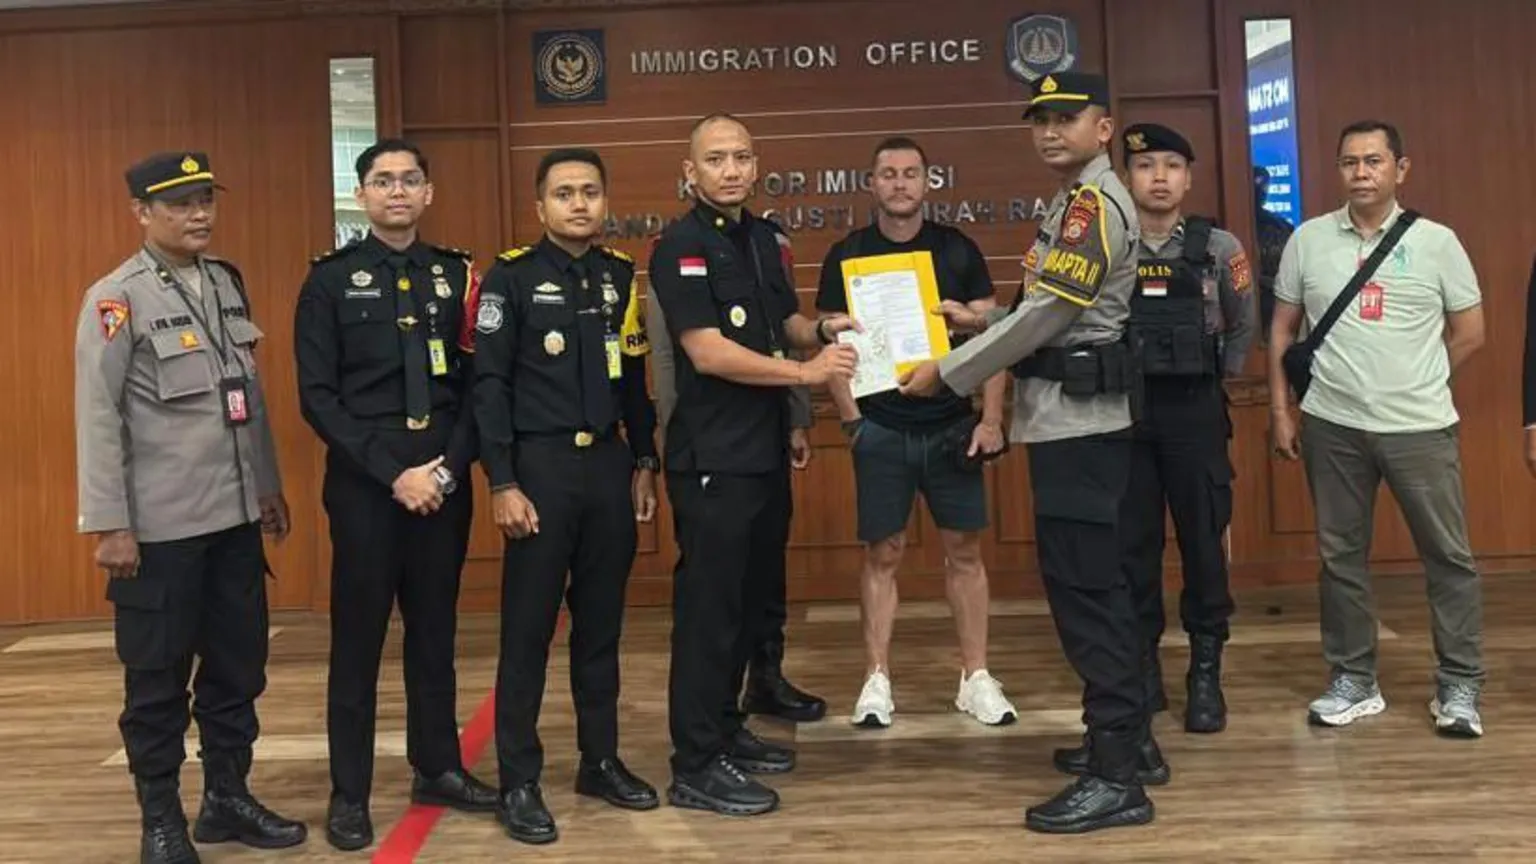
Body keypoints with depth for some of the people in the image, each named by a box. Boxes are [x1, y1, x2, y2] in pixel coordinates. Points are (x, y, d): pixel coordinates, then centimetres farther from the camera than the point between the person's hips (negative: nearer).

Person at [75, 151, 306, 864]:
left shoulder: (228, 282, 10)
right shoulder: (115, 299, -9)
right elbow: (98, 419, -11)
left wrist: (268, 485, 16)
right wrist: (109, 525, -13)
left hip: (235, 517, 6)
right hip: (159, 527, -6)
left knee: (238, 665, 13)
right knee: (158, 678, 7)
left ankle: (228, 797, 29)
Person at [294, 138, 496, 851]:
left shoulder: (457, 275, 8)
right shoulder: (330, 280, 0)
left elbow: (476, 383, 5)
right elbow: (318, 397, -6)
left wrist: (450, 465, -8)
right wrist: (392, 472, -13)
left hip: (445, 477, 3)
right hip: (364, 481, -2)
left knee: (435, 630, 12)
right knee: (358, 637, 4)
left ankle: (437, 768, 27)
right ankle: (349, 793, 16)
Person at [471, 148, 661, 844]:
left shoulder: (623, 277, 9)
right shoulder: (511, 276, -4)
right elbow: (489, 384, -8)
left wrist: (644, 463, 12)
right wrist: (502, 483, -13)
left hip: (609, 463, 5)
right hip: (541, 465, -4)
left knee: (601, 622, 12)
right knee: (528, 629, 2)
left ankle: (601, 761, 25)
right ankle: (519, 782, 12)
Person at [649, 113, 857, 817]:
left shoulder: (762, 238, 13)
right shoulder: (681, 248, -12)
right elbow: (708, 352, -21)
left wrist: (822, 329, 2)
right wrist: (807, 371, -20)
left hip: (765, 450, 9)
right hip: (713, 458, -8)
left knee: (751, 596, 16)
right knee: (709, 604, -3)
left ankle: (724, 727, 30)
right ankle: (695, 765, 6)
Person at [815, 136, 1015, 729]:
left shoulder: (958, 250, 4)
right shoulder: (847, 255, 2)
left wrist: (991, 418, -5)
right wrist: (850, 419, -7)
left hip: (951, 425, 1)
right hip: (881, 429, -1)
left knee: (964, 550, 5)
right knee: (883, 554, 4)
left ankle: (975, 677, 15)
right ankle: (877, 680, 13)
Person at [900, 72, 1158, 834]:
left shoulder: (1095, 202, -14)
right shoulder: (1078, 202, 18)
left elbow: (1047, 315, -19)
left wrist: (947, 373, -13)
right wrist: (979, 318, 15)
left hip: (1076, 418, -11)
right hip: (1074, 416, 11)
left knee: (1082, 586, -9)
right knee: (1094, 580, 15)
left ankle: (1116, 777, -2)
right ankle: (1129, 737, 26)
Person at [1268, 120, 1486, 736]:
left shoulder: (1436, 241, 0)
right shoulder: (1308, 240, 4)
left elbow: (1470, 332, 5)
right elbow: (1282, 331, 7)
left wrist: (1415, 383, 6)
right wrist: (1280, 411, 3)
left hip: (1420, 427, -1)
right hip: (1332, 426, 2)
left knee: (1448, 555, 4)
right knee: (1340, 554, 9)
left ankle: (1460, 685, 18)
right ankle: (1353, 681, 22)